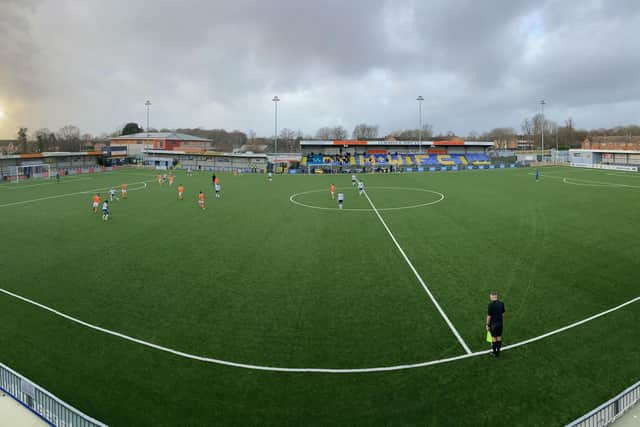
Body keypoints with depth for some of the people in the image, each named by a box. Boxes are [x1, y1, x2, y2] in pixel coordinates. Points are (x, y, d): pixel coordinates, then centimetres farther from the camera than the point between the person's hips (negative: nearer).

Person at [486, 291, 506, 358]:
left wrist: (487, 324, -5)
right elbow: (503, 314, 6)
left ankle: (494, 353, 17)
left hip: (493, 323, -5)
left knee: (494, 338, 7)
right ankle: (498, 352, 23)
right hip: (500, 323, 5)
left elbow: (489, 316, -14)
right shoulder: (501, 303, -3)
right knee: (499, 337, 13)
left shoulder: (491, 304, -19)